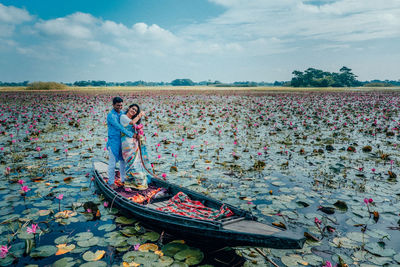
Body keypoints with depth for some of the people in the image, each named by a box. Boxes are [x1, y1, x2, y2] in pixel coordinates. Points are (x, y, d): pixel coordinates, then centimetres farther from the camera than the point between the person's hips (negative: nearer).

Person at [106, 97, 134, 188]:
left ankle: (124, 180, 25)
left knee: (123, 161, 13)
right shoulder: (110, 116, -16)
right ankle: (111, 182, 13)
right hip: (113, 142, -7)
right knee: (112, 162, 1)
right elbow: (119, 127, -25)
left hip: (122, 141, 7)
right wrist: (131, 135, -28)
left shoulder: (121, 114, 8)